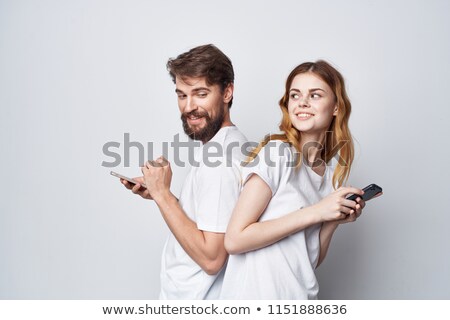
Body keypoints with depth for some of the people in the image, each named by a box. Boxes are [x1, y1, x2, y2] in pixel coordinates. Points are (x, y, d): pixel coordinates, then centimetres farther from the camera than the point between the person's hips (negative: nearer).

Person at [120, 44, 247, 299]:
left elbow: (211, 259, -28)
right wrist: (159, 195, 2)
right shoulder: (224, 144, 3)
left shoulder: (219, 158, -26)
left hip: (194, 297, -9)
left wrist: (163, 194, -23)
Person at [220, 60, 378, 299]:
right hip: (255, 294, -6)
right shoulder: (276, 153, -15)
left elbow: (312, 259, 6)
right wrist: (315, 212, -20)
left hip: (302, 294, 6)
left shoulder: (334, 172, 3)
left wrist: (335, 221, -11)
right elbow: (234, 239, -21)